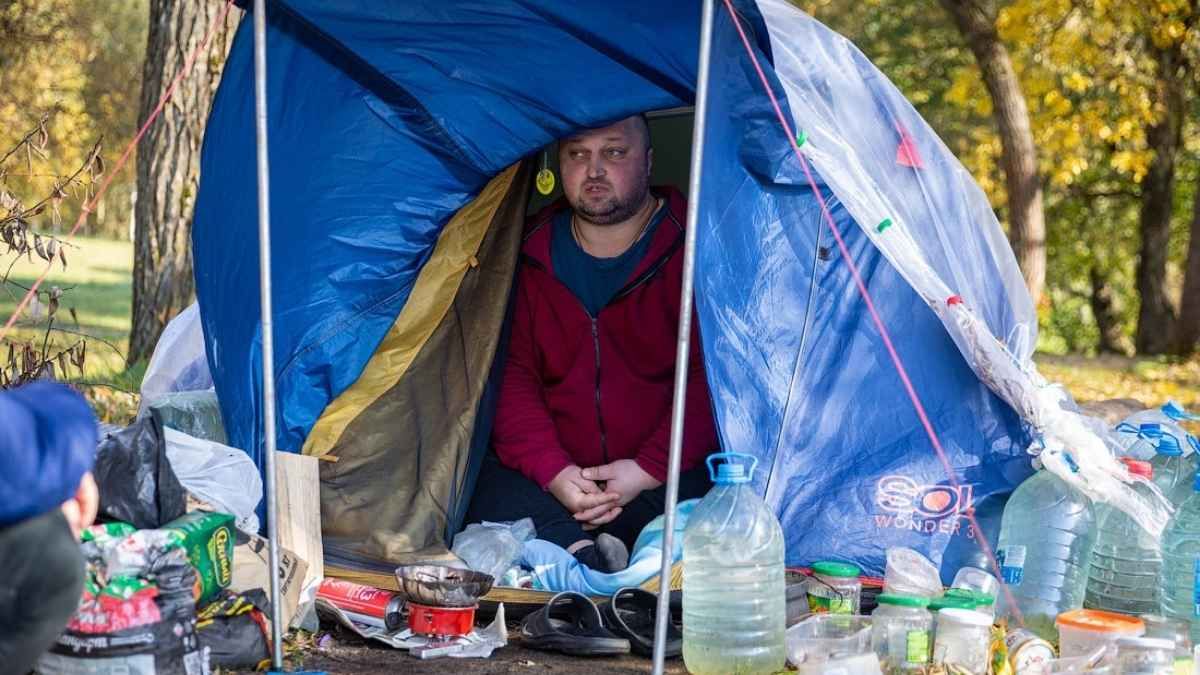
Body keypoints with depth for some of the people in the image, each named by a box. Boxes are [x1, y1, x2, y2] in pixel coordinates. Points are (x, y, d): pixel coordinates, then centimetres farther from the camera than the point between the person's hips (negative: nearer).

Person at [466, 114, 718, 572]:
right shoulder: (529, 256, 8)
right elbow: (511, 375, 4)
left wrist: (650, 470, -15)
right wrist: (553, 472, -12)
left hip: (668, 478, -2)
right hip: (555, 479, 3)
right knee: (493, 497, -26)